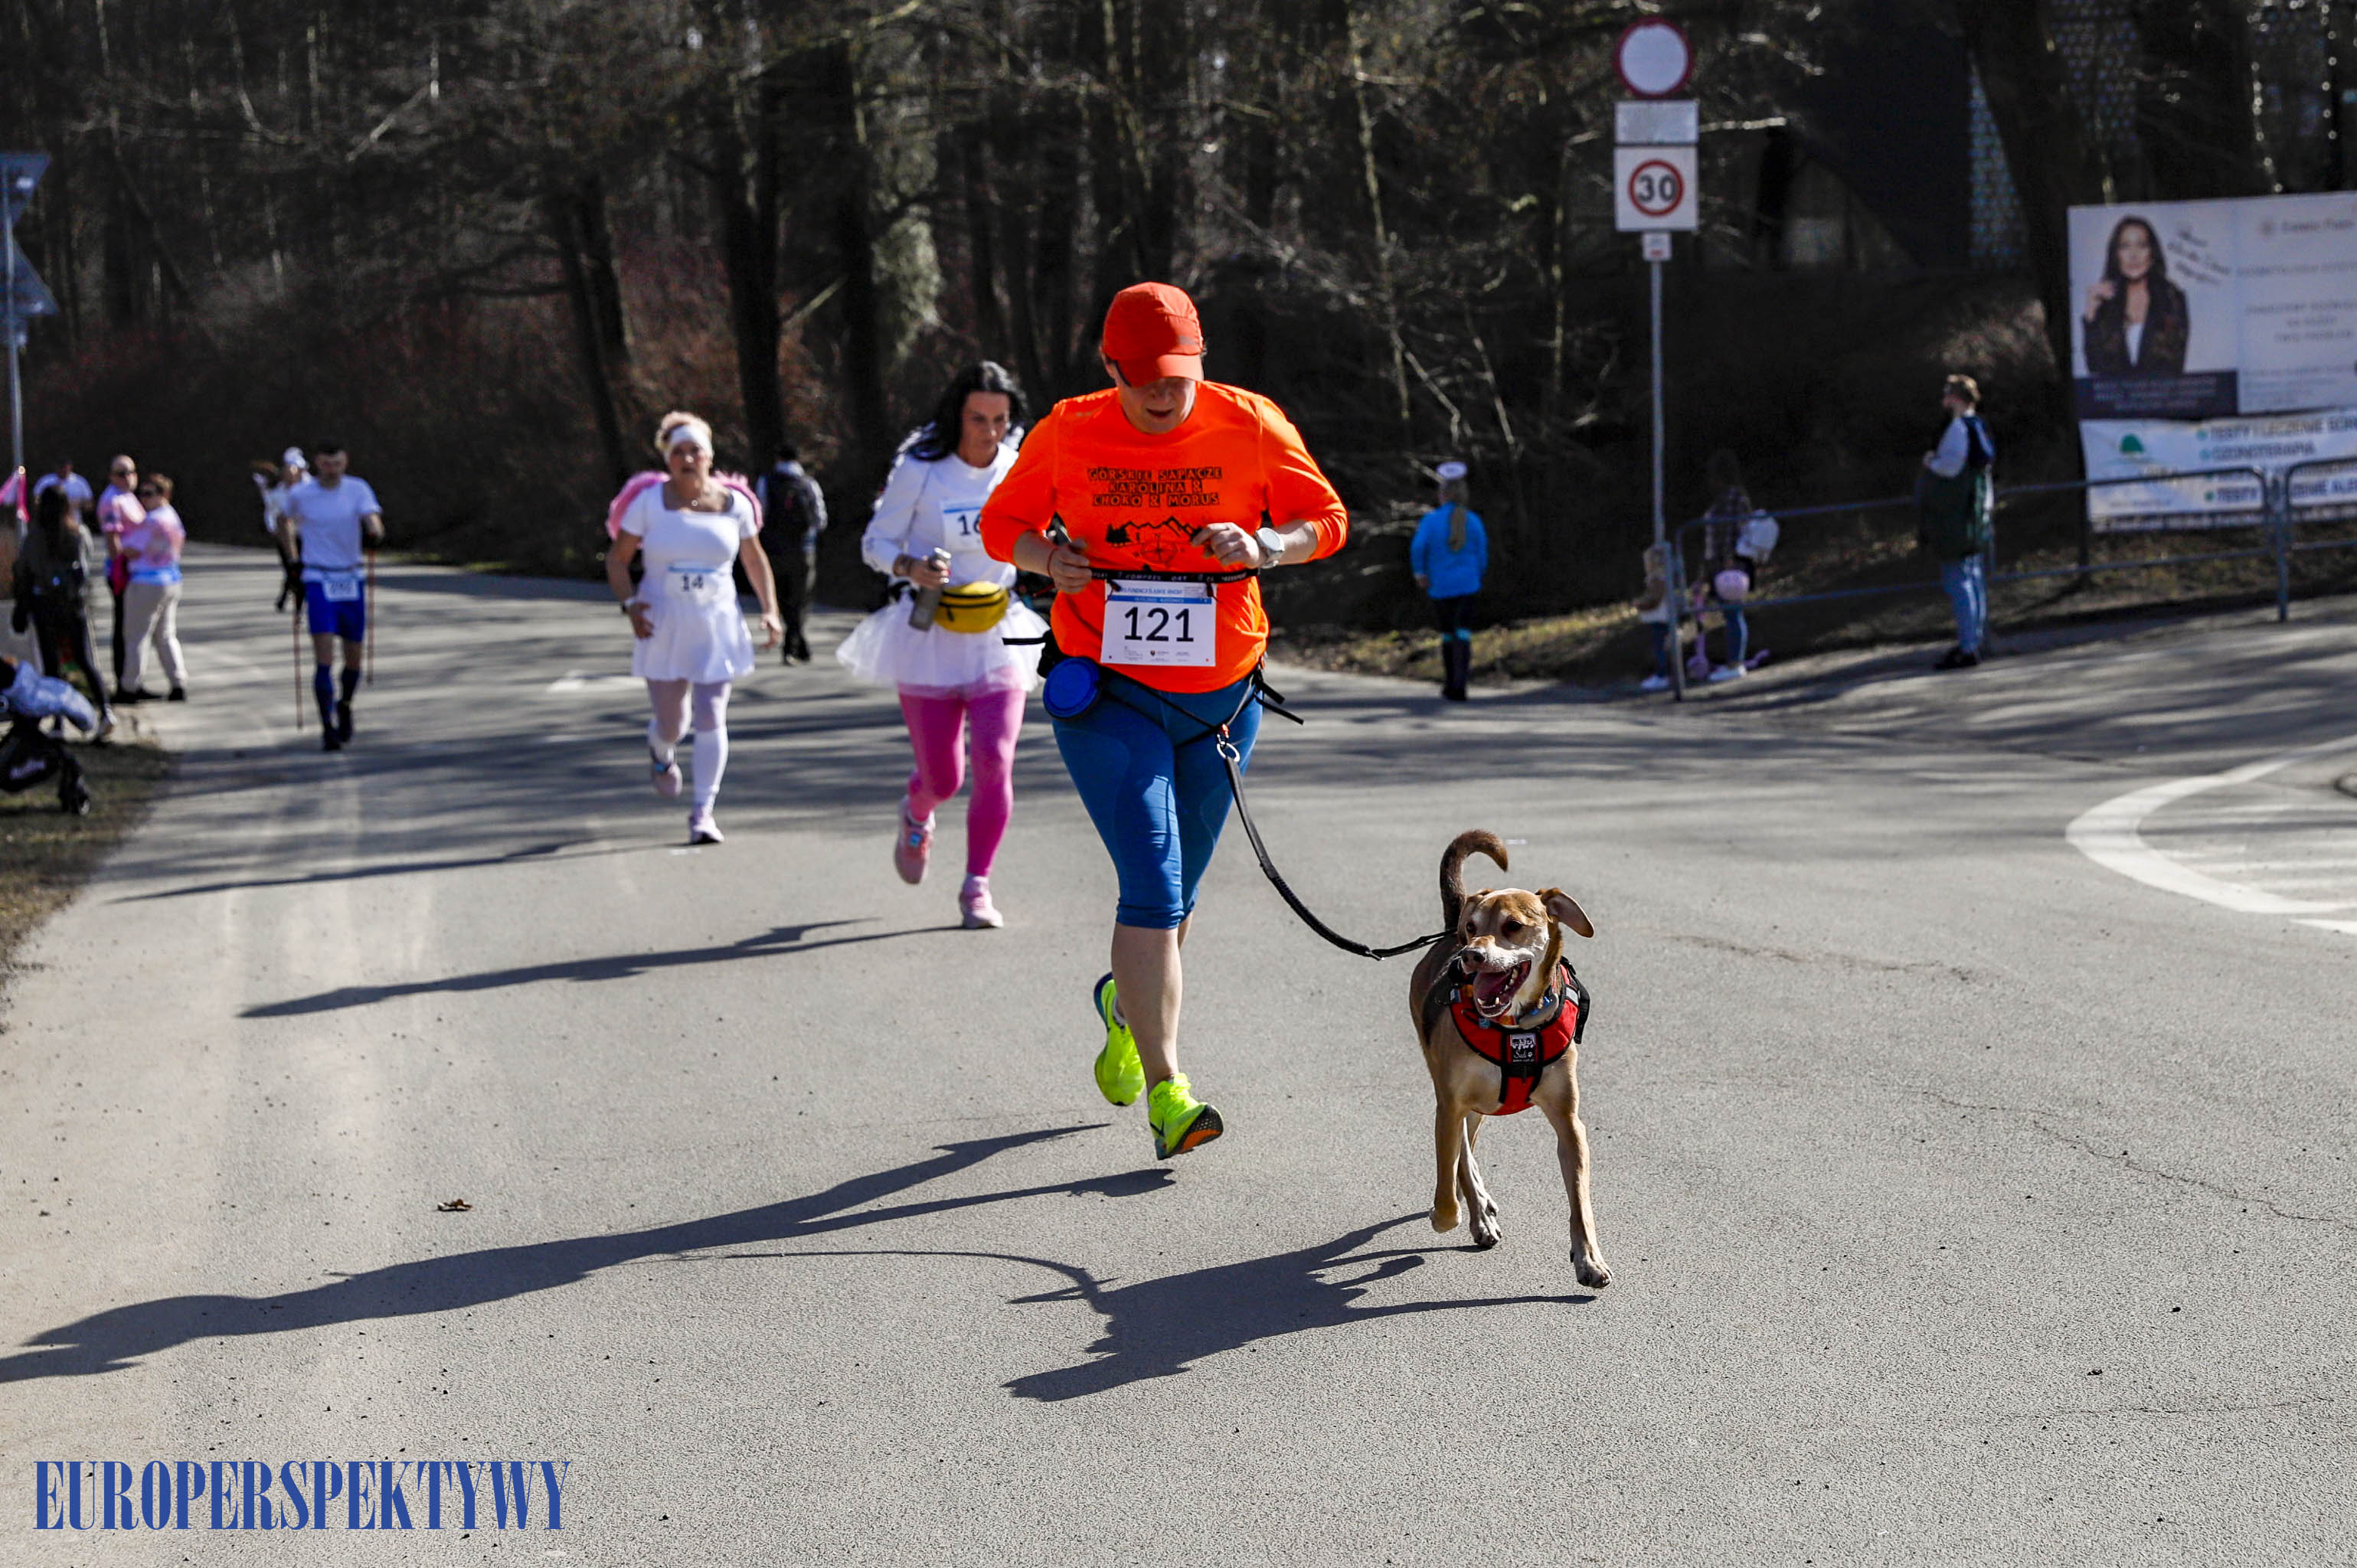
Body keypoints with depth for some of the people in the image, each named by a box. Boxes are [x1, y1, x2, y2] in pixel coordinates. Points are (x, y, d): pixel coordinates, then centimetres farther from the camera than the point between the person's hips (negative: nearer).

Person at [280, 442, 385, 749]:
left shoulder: (358, 489, -1)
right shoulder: (299, 494, -2)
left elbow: (374, 522, -14)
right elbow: (284, 521, 17)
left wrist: (374, 534, -37)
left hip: (352, 580, 2)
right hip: (318, 581, -2)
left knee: (355, 656, 9)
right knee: (324, 658, -14)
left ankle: (344, 706, 38)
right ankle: (328, 730, -12)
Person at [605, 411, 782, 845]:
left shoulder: (733, 504, 0)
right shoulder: (650, 502, -6)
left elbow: (755, 561, 13)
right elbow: (617, 559, -1)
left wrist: (770, 612, 2)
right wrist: (630, 603, -16)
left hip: (717, 625, 1)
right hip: (663, 629, -1)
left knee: (711, 716, -10)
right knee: (671, 723, 7)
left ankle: (703, 812, -3)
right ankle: (661, 751, 45)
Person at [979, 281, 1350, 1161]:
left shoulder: (1250, 427, -4)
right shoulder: (1069, 433, -5)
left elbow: (1326, 521, 3)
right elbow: (1002, 522, 8)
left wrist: (1264, 546, -17)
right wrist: (1046, 558, -14)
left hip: (1220, 698, 3)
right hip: (1105, 696, -2)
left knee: (1175, 892, 15)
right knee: (1154, 884, -15)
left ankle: (1125, 1005, 46)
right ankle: (1165, 1088, -13)